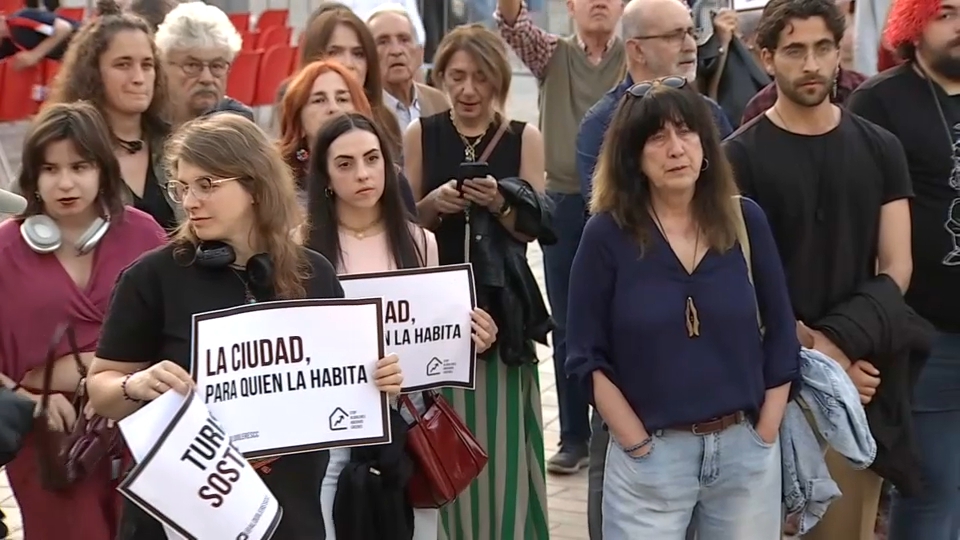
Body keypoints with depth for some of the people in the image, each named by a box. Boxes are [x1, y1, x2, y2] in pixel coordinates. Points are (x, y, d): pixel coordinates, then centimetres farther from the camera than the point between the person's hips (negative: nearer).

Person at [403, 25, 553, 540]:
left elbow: (532, 227, 1)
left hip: (502, 305, 0)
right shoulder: (419, 135, 4)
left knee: (502, 437, 0)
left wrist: (497, 203, -18)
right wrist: (436, 202, -14)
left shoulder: (524, 138, 3)